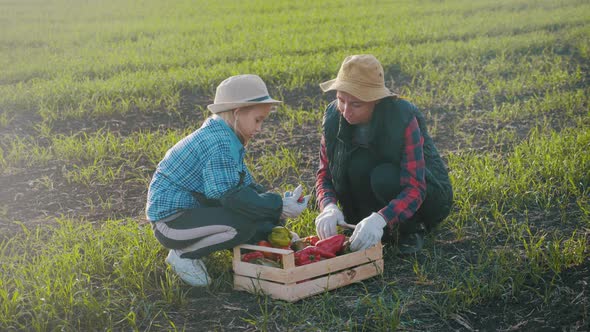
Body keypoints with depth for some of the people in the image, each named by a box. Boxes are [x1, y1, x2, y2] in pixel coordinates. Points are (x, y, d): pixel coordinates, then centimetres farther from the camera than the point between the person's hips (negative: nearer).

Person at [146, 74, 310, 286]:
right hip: (171, 220, -10)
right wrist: (279, 208, -25)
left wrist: (280, 203, -4)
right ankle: (185, 254, -9)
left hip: (192, 210, 10)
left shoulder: (228, 139, 10)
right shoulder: (219, 143, -23)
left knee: (265, 220, 4)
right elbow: (231, 195, -29)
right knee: (243, 225, -29)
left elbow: (246, 185, 9)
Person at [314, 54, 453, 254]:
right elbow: (324, 173, -10)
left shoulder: (404, 118, -28)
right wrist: (329, 206, -32)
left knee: (384, 177, -35)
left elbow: (415, 188, -33)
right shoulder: (333, 116, -15)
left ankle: (412, 230, -8)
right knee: (356, 166, -28)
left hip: (426, 194, -4)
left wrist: (380, 219, -50)